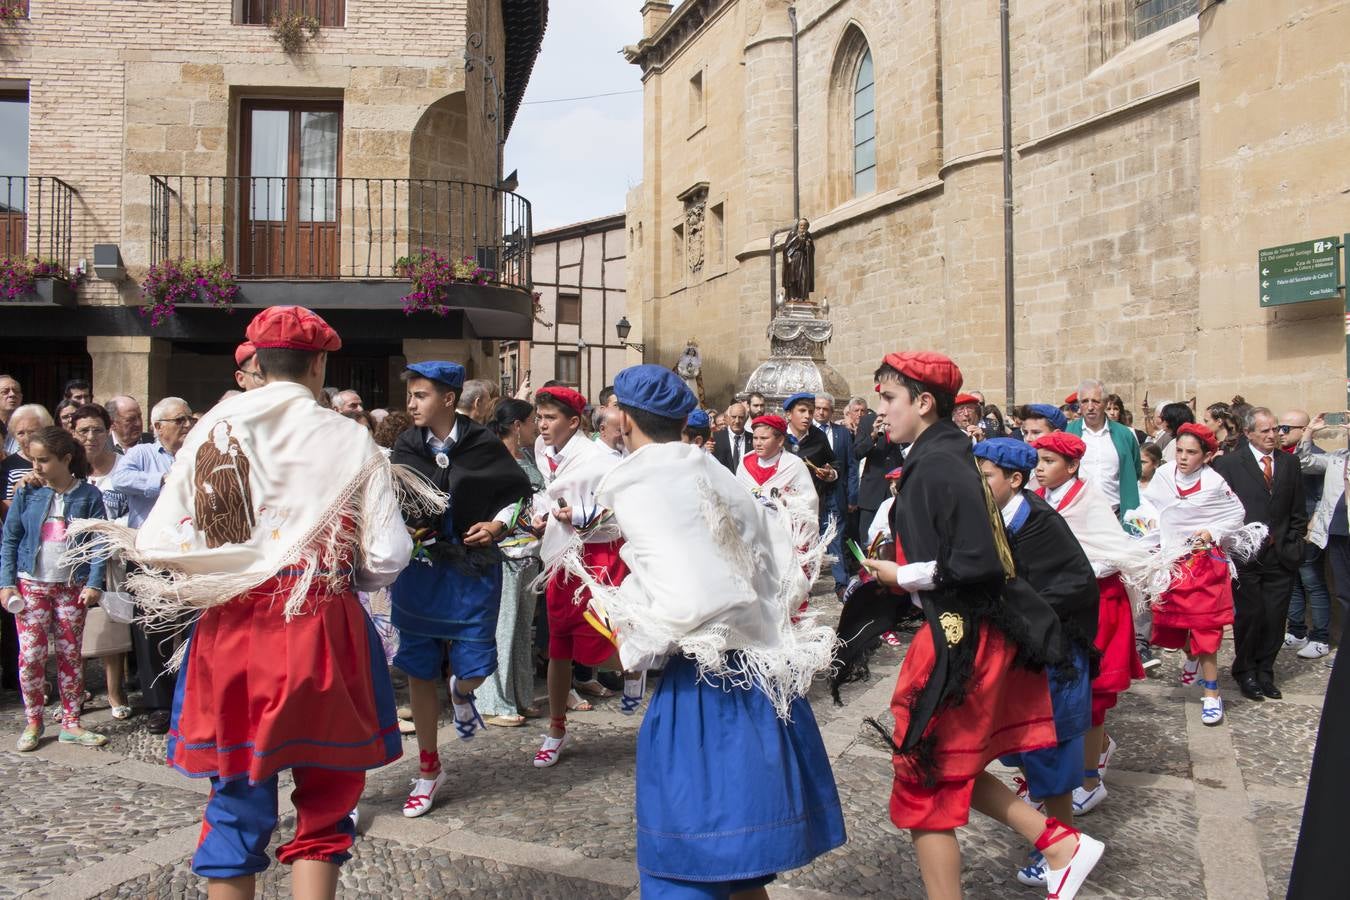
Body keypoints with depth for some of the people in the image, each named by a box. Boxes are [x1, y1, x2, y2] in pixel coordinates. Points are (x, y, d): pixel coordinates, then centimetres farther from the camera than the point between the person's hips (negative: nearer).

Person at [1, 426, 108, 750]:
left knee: (71, 655, 6)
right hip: (32, 585, 1)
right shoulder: (28, 494, 1)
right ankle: (33, 723, 15)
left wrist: (94, 583, -11)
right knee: (31, 655, 0)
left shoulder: (88, 495, -3)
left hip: (72, 586, -1)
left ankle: (71, 723, 15)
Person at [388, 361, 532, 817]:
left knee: (474, 666, -3)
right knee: (419, 670, 6)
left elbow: (520, 490, 6)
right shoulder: (406, 446, 1)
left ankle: (461, 692, 38)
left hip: (471, 569, -2)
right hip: (417, 570, 2)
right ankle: (429, 768, 22)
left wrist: (497, 525, -7)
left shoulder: (482, 445, -5)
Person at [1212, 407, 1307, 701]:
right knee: (1250, 615, 0)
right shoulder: (1229, 463, -2)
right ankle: (1245, 673, 18)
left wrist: (1293, 545, 6)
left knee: (1275, 619, 5)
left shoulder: (1289, 463, 11)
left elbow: (1298, 511, 14)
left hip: (1281, 556, 4)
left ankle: (1264, 673, 20)